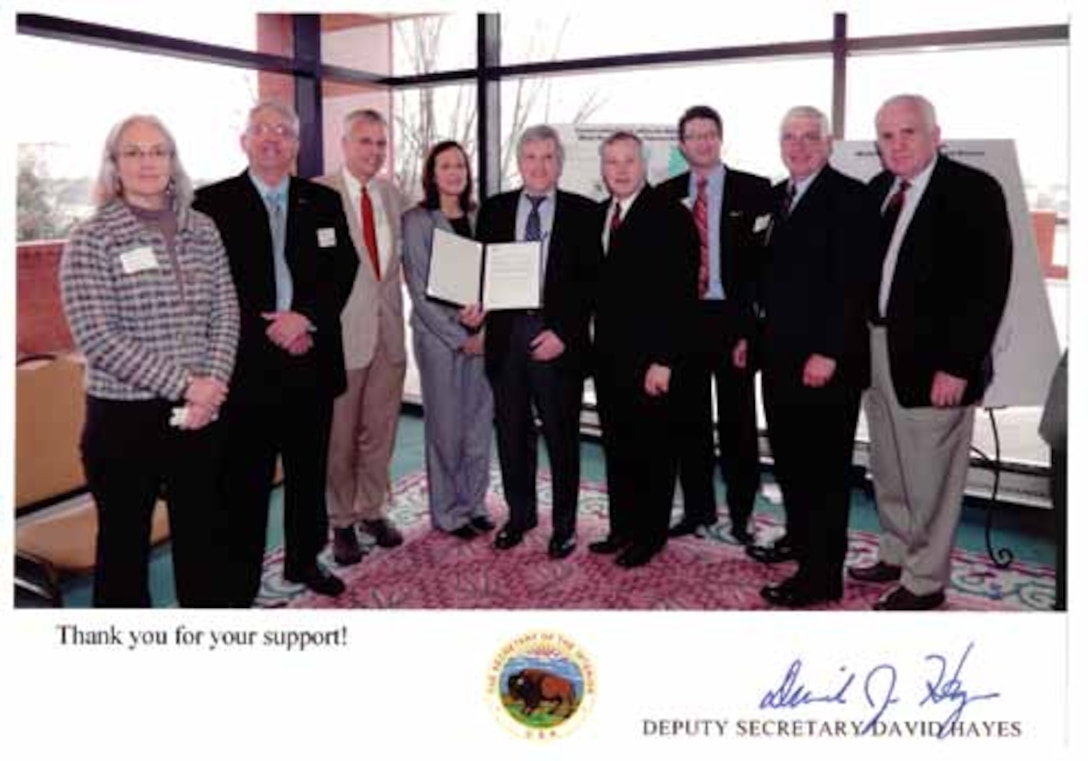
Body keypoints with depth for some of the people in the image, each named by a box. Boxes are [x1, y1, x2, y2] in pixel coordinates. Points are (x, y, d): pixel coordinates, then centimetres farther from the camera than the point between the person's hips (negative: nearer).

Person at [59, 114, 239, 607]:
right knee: (124, 540, 11)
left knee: (202, 533, 16)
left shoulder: (202, 230, 6)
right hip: (125, 416, -4)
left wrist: (211, 385, -10)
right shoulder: (91, 240, -7)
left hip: (201, 411, 4)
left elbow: (225, 314, 4)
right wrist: (183, 384, -18)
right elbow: (98, 338, -15)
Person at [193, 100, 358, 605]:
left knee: (309, 471, 15)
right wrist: (268, 329, -13)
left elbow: (343, 269, 3)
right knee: (244, 481, 3)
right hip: (246, 363, -3)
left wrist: (305, 317, -12)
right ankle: (238, 582, 17)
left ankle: (304, 560, 34)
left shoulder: (324, 201, 10)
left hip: (312, 360, 4)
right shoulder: (213, 202, 0)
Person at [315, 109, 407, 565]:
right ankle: (342, 522, 23)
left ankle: (372, 510, 31)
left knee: (380, 433, 15)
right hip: (341, 333, -5)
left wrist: (397, 312, 11)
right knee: (339, 438, 8)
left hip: (389, 330, 5)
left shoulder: (392, 195, 10)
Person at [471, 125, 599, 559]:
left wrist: (563, 333, -11)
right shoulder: (494, 210, 10)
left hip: (557, 340, -2)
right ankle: (520, 514, 30)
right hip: (506, 337, 3)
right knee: (512, 436, 11)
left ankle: (564, 524, 23)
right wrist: (477, 306, -9)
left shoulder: (582, 212, 2)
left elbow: (591, 281, -2)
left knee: (561, 438, 7)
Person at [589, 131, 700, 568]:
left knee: (653, 449, 7)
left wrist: (663, 360, -19)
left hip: (650, 358, -6)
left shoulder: (670, 216, -10)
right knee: (617, 448, 14)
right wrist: (593, 341, 6)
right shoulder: (597, 216, 11)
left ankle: (650, 534, 21)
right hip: (608, 355, 6)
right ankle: (622, 528, 27)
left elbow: (681, 294, -15)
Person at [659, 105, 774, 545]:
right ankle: (697, 509, 23)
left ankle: (740, 514, 19)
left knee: (737, 421, 5)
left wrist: (752, 326, -11)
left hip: (731, 319, -3)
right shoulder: (666, 195, 9)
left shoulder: (755, 191, 0)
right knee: (690, 421, 9)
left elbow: (766, 260, -5)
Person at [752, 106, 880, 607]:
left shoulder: (850, 198, -9)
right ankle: (799, 537, 36)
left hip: (826, 361, -7)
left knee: (825, 467, 1)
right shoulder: (775, 197, 14)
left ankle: (820, 575, 10)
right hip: (778, 355, 7)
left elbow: (854, 283, -15)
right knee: (788, 457, 18)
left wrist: (827, 353, -19)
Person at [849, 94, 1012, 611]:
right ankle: (896, 555, 36)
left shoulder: (973, 191, -10)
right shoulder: (877, 190, 8)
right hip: (878, 352, 6)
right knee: (887, 471, 18)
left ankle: (925, 581, 21)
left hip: (934, 361, -6)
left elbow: (989, 285, -15)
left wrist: (957, 366, -18)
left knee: (928, 478, 5)